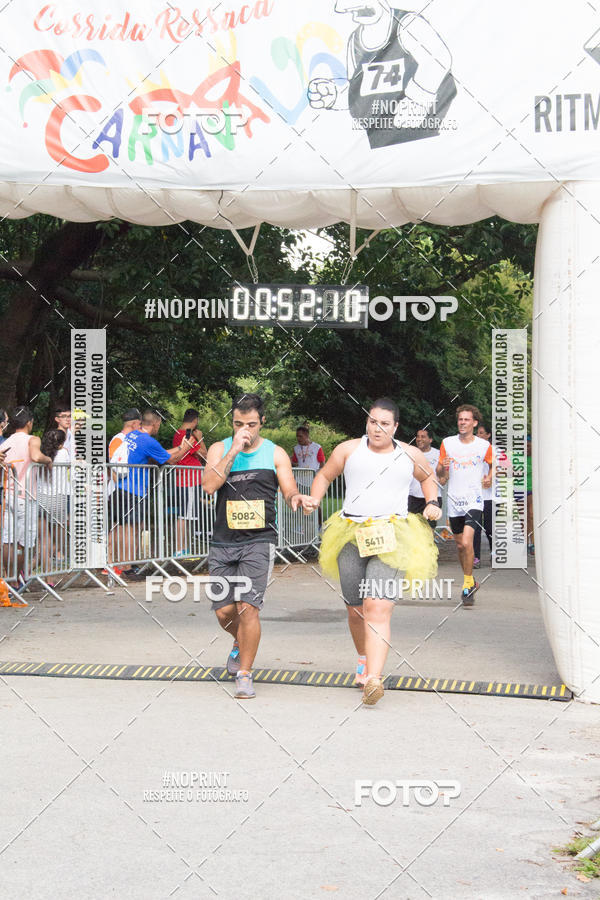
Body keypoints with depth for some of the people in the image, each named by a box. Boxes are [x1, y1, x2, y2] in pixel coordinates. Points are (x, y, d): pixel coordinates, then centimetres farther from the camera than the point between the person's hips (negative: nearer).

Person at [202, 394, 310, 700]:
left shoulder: (275, 453, 5)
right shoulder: (220, 449, 6)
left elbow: (289, 491, 1)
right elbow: (209, 486, -10)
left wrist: (296, 498, -23)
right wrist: (234, 451, -14)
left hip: (259, 541, -2)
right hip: (223, 542, 2)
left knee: (248, 608, -14)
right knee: (224, 611, 4)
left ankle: (245, 674, 0)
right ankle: (241, 643, 39)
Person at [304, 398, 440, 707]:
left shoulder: (410, 455, 12)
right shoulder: (349, 449, 9)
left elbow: (428, 477, 31)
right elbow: (324, 476, 20)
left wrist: (432, 503, 16)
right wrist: (314, 499, 3)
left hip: (392, 539, -2)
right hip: (352, 537, 2)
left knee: (377, 608, -19)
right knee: (356, 610, 8)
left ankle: (373, 679, -29)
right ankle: (364, 658, 39)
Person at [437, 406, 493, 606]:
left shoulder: (484, 445, 0)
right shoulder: (447, 443, 3)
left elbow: (492, 464, 20)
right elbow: (440, 475, 8)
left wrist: (489, 478, 1)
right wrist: (443, 468, -15)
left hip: (474, 500, -3)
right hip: (454, 501, 3)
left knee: (466, 542, -19)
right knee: (459, 545, 12)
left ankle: (468, 584, -6)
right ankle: (470, 582, 31)